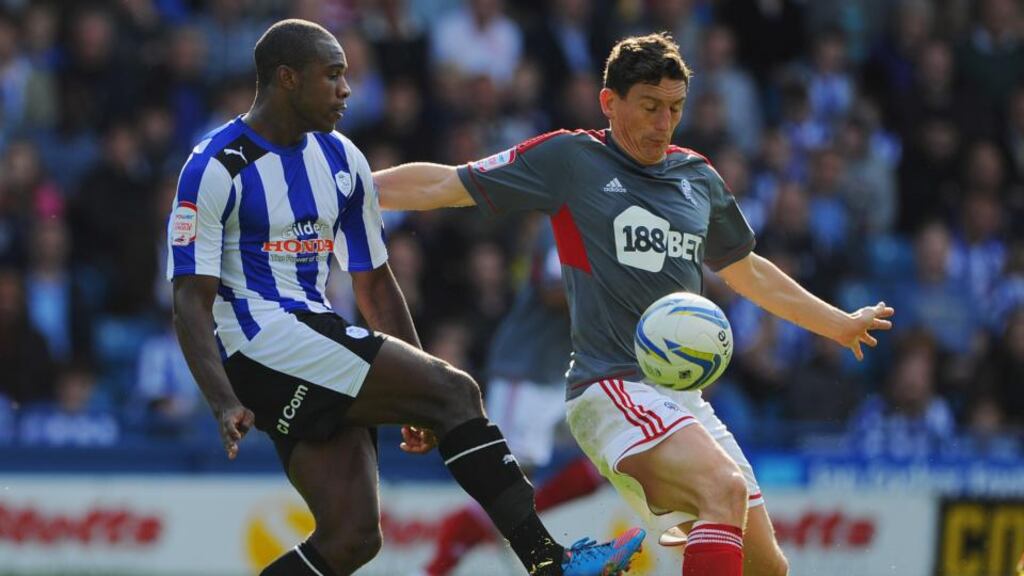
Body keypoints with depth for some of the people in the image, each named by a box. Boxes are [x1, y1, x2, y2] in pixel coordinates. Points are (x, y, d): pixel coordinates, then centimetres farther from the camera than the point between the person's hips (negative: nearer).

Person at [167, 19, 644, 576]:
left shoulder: (341, 161, 14)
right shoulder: (216, 168, -8)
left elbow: (374, 284, 21)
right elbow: (191, 299, -13)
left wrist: (414, 396, 17)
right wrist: (225, 405, -25)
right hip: (259, 341, -8)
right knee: (453, 390, -16)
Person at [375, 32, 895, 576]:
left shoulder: (698, 177, 16)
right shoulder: (570, 159, 0)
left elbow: (746, 270, 33)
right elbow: (442, 185, 4)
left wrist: (841, 323, 40)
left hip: (683, 400, 7)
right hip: (613, 388, -7)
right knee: (725, 488, -32)